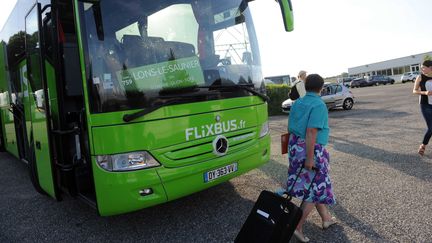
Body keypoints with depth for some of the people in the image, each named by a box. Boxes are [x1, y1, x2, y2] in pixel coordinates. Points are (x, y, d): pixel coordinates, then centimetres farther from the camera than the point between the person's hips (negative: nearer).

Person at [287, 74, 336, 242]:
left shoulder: (297, 103, 7)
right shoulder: (319, 105, -15)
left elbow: (290, 128, 11)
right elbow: (311, 132, -24)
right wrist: (310, 158, -21)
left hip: (296, 147, 8)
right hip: (312, 150, -8)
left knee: (315, 185, 21)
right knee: (315, 188, 6)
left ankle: (326, 218, 37)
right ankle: (298, 226, 7)